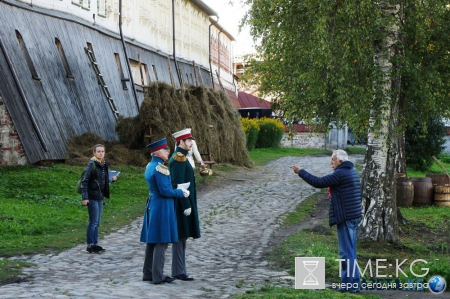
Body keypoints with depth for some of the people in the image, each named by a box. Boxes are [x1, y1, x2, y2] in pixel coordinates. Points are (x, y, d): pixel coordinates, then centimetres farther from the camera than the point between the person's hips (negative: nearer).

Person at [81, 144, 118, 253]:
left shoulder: (104, 165, 10)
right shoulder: (92, 165, -12)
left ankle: (95, 244, 19)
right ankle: (90, 245, 3)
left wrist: (112, 179, 10)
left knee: (97, 222, 12)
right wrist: (85, 197, -18)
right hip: (92, 197, -7)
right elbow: (84, 181, -14)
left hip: (100, 197, 7)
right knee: (93, 222, -4)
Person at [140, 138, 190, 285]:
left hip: (152, 205, 10)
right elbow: (165, 191, -20)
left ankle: (148, 273, 21)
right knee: (161, 242, -4)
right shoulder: (160, 168, -18)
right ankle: (158, 276, 0)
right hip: (162, 208, -10)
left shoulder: (150, 166, 12)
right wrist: (181, 192, -7)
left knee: (152, 241, 14)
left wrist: (178, 190, 14)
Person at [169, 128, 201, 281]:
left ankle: (179, 270, 18)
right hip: (182, 203, -10)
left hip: (182, 202, 10)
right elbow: (179, 184, -21)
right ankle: (179, 271, 1)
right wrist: (186, 205, -20)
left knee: (181, 237, 13)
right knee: (180, 237, -5)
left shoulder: (179, 157, 15)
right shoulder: (179, 158, -16)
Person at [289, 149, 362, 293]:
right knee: (350, 251, 16)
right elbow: (358, 194, 20)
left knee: (346, 252, -5)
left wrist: (301, 172, -7)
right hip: (354, 216, 10)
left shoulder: (340, 174, -17)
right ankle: (354, 282, 21)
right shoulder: (353, 172, 14)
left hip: (345, 217, -10)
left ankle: (349, 284, -2)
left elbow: (318, 182, -15)